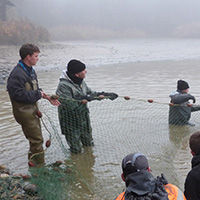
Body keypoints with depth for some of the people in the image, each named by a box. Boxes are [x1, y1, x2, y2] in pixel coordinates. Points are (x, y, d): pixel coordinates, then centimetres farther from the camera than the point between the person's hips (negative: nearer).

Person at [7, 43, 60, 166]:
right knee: (37, 140, -4)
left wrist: (47, 97, 7)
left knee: (36, 139, 18)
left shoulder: (30, 70, 11)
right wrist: (37, 95, -18)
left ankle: (33, 165, 33)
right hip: (24, 112, -10)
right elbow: (18, 95, -27)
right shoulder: (17, 74, -21)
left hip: (32, 109, 10)